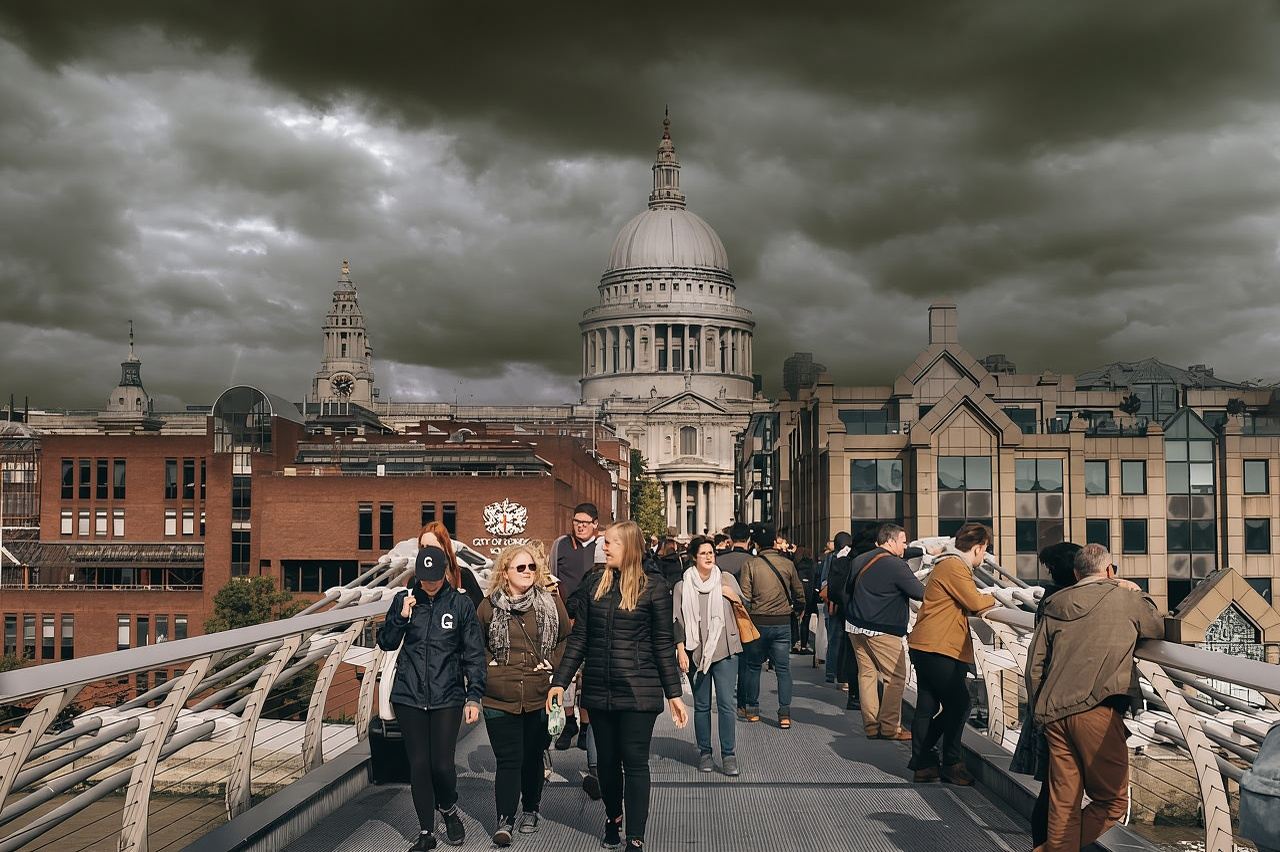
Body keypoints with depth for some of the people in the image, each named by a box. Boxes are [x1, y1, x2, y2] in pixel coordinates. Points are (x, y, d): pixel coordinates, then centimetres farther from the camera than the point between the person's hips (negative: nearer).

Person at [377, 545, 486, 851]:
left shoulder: (461, 604, -2)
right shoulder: (404, 599, 3)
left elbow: (474, 653, 0)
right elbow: (386, 643, 8)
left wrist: (474, 696, -6)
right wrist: (401, 616, -9)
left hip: (447, 697, -2)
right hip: (408, 697, 2)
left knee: (442, 764, -5)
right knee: (418, 764, 4)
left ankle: (449, 809, 26)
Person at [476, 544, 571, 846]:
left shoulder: (551, 601, 0)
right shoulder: (489, 606, 0)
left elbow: (567, 638, 9)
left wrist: (552, 663, -3)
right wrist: (487, 664, 0)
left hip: (540, 697, 1)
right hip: (499, 699, -1)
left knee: (533, 757, 13)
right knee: (508, 760, -1)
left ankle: (530, 811, 32)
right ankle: (504, 819, 7)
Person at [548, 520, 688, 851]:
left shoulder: (653, 587, -5)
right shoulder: (593, 584, 5)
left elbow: (664, 644, -3)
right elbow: (579, 637, 7)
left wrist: (674, 693, -4)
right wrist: (560, 681, 2)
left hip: (638, 691, -4)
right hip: (598, 690, 4)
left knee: (635, 762, -1)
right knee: (607, 760, 15)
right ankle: (613, 819, 36)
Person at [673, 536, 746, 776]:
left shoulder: (726, 579, 7)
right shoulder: (682, 586, 4)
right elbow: (678, 621, 3)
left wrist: (733, 596, -3)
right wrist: (681, 650, -6)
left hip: (724, 650, 0)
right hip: (696, 652, 0)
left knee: (726, 704, -5)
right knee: (701, 705, 7)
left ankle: (728, 755, 2)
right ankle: (704, 753, 18)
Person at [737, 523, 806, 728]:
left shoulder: (750, 564, -8)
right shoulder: (787, 564, 0)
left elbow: (744, 596, -11)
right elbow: (799, 594, 9)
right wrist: (797, 608, 28)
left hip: (758, 622, -2)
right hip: (783, 623, 2)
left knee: (753, 666, 14)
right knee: (783, 668, 6)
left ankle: (752, 710, 20)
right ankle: (785, 713, -1)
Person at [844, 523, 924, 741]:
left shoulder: (859, 561, 12)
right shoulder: (896, 565, -13)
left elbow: (847, 592, 19)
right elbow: (920, 593, -14)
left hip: (856, 627, 8)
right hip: (882, 631, -8)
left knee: (867, 674, 10)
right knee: (896, 677, 0)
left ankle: (871, 725, 12)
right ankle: (890, 727, 0)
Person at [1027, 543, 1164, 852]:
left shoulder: (1055, 604, 17)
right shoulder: (1125, 598, 6)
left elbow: (1034, 665, 14)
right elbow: (1159, 630, 24)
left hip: (1054, 714, 5)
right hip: (1097, 711, -5)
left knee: (1062, 805, 11)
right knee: (1113, 802, 6)